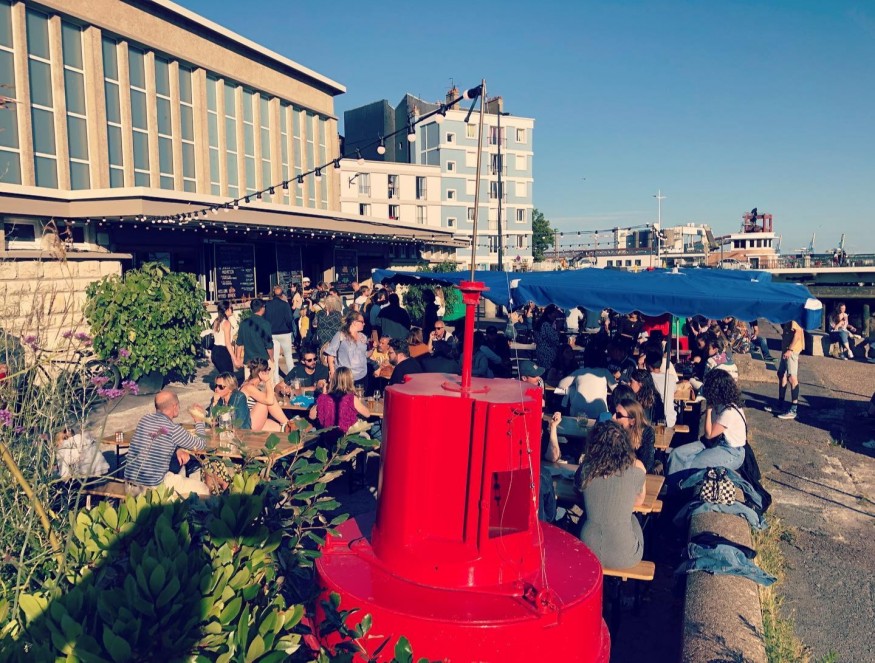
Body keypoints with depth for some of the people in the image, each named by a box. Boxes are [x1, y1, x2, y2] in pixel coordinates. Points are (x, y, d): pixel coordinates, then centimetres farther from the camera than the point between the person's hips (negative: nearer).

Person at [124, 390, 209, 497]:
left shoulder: (144, 419, 2)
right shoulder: (173, 429, -15)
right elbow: (200, 445, 0)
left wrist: (178, 449, 10)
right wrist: (199, 421, 14)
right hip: (153, 488, -7)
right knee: (202, 488, 5)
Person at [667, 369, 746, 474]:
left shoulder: (730, 411, -25)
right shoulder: (718, 404, 0)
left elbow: (709, 434, -17)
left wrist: (709, 409, -16)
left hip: (731, 453, -8)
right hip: (715, 443, 8)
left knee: (691, 466, -26)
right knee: (677, 454, -9)